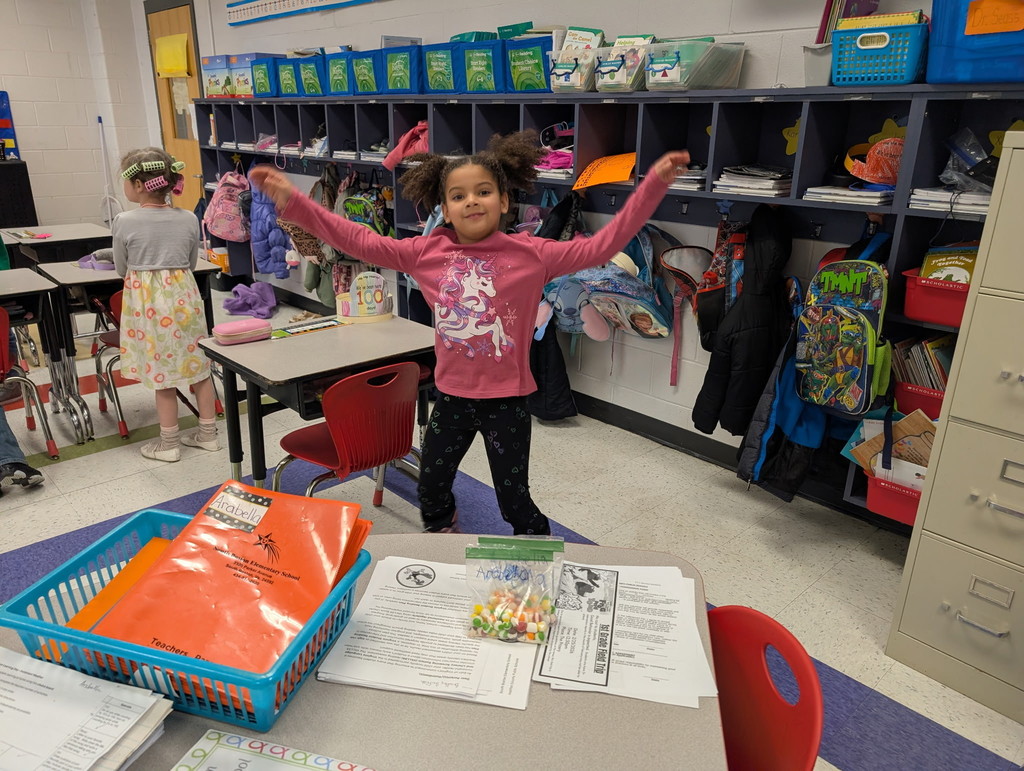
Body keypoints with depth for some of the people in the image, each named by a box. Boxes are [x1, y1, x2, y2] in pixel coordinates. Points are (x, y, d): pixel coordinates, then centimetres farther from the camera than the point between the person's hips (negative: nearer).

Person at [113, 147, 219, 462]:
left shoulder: (124, 222, -11)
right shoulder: (189, 219, -2)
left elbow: (122, 269, 1)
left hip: (147, 300, -3)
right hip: (183, 295, 3)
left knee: (161, 370, 5)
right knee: (198, 365, 12)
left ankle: (168, 443, 16)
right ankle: (208, 432, 22)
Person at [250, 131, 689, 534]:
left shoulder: (532, 254, -11)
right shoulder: (427, 252, -4)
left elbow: (600, 247, -14)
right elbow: (359, 242, -4)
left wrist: (654, 183, -21)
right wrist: (291, 200, -10)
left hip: (506, 401, -3)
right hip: (452, 397, 4)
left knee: (514, 503, 10)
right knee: (431, 498, 20)